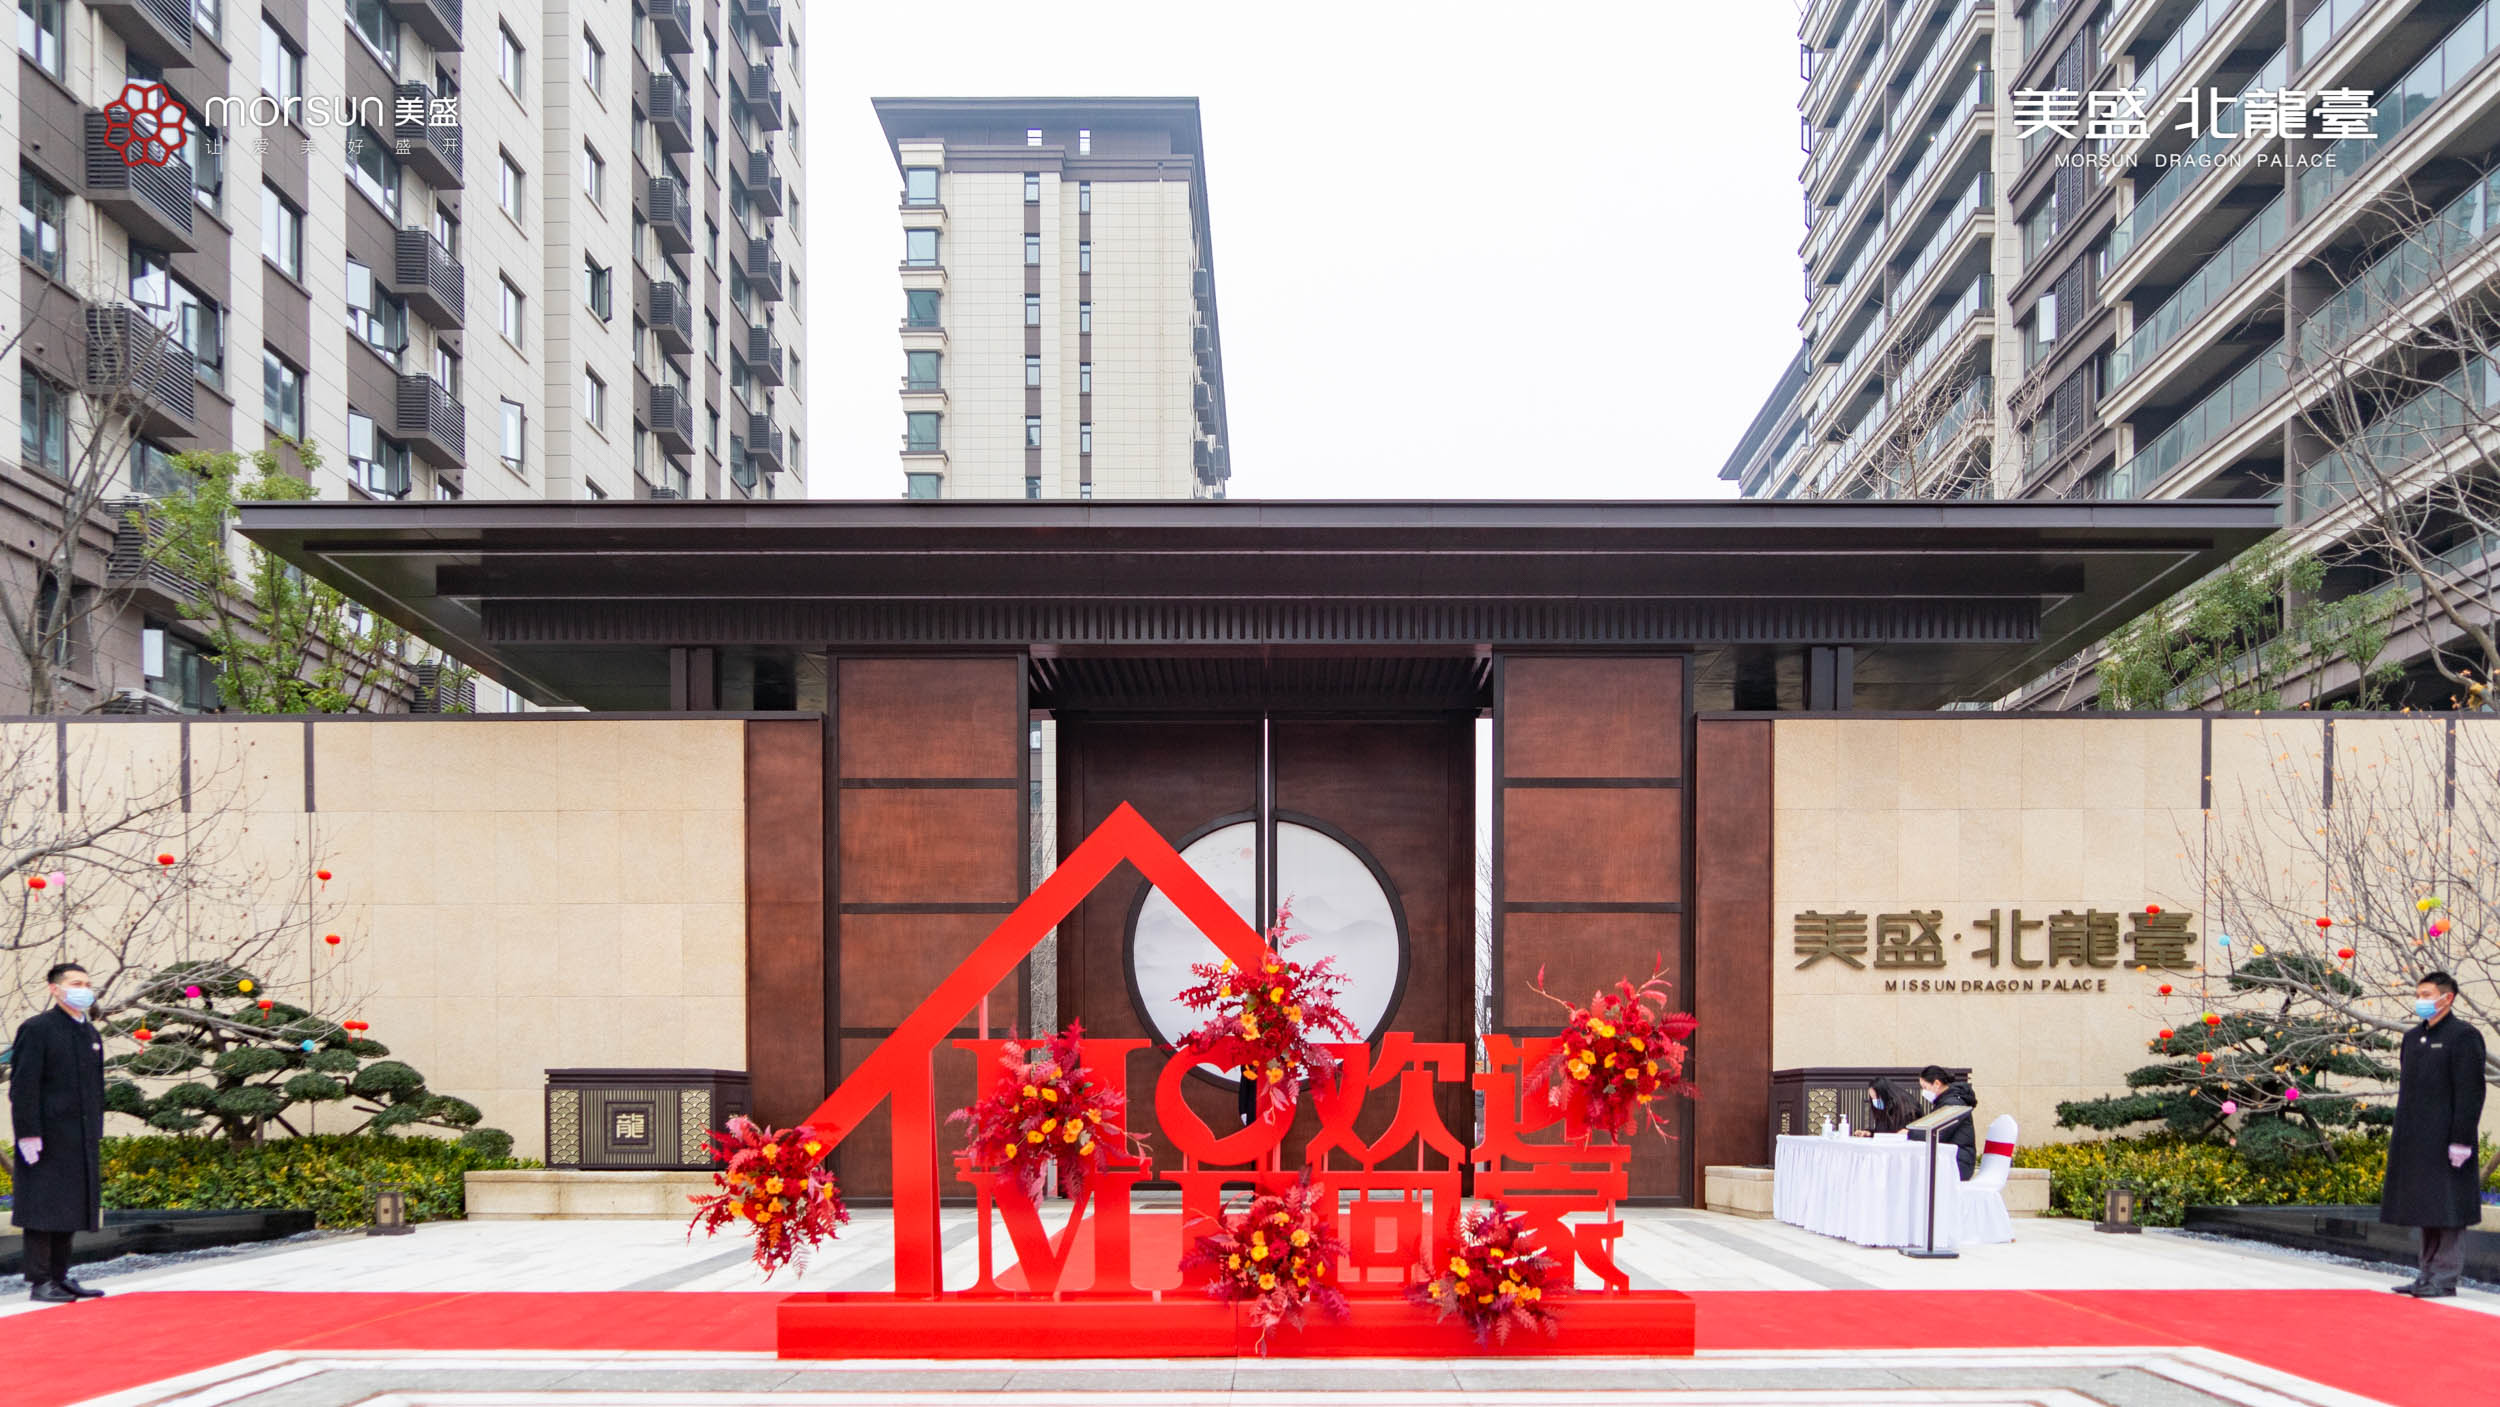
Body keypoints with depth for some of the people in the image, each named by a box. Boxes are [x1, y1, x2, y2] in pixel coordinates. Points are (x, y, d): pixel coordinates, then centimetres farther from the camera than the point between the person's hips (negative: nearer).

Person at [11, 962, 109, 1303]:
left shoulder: (91, 1033, 16)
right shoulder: (37, 1029, -7)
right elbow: (23, 1085, -12)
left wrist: (96, 1132, 17)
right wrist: (28, 1133, -18)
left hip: (81, 1140, 8)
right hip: (48, 1137, -7)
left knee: (70, 1208, 10)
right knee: (43, 1209, -4)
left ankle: (60, 1277, 18)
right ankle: (39, 1283, 0)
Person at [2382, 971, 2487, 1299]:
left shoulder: (2463, 1036, -8)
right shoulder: (2413, 1037, 16)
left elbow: (2470, 1092, -14)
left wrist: (2461, 1140, -18)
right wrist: (2400, 1135, 17)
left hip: (2445, 1142, -8)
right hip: (2416, 1143, 8)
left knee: (2446, 1209, -3)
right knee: (2426, 1210, 12)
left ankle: (2445, 1280, 1)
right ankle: (2428, 1275, 19)